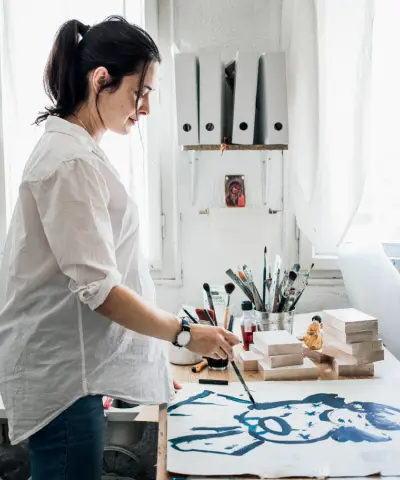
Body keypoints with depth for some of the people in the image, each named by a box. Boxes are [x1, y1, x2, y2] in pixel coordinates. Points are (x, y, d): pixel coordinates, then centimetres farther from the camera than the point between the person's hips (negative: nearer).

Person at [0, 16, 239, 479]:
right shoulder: (71, 161, -20)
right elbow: (98, 288, -22)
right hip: (60, 371, -9)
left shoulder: (73, 149, 11)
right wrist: (185, 333, -14)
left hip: (71, 362, 9)